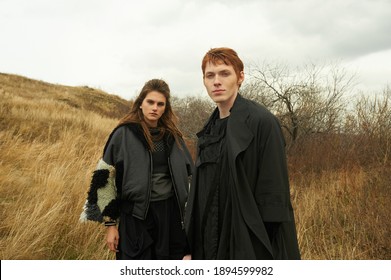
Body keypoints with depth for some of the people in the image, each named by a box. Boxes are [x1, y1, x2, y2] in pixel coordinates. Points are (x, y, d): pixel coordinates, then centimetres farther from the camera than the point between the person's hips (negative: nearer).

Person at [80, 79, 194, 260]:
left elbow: (187, 176, 13)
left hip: (171, 214, 4)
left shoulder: (172, 136, 6)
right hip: (136, 216, -3)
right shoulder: (124, 134, -5)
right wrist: (111, 224, -6)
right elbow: (106, 180, -5)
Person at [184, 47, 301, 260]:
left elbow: (275, 198, -15)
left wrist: (279, 256, -16)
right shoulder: (209, 131, 9)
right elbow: (199, 194, 11)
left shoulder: (262, 122, -11)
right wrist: (190, 249, 10)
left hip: (249, 248, -6)